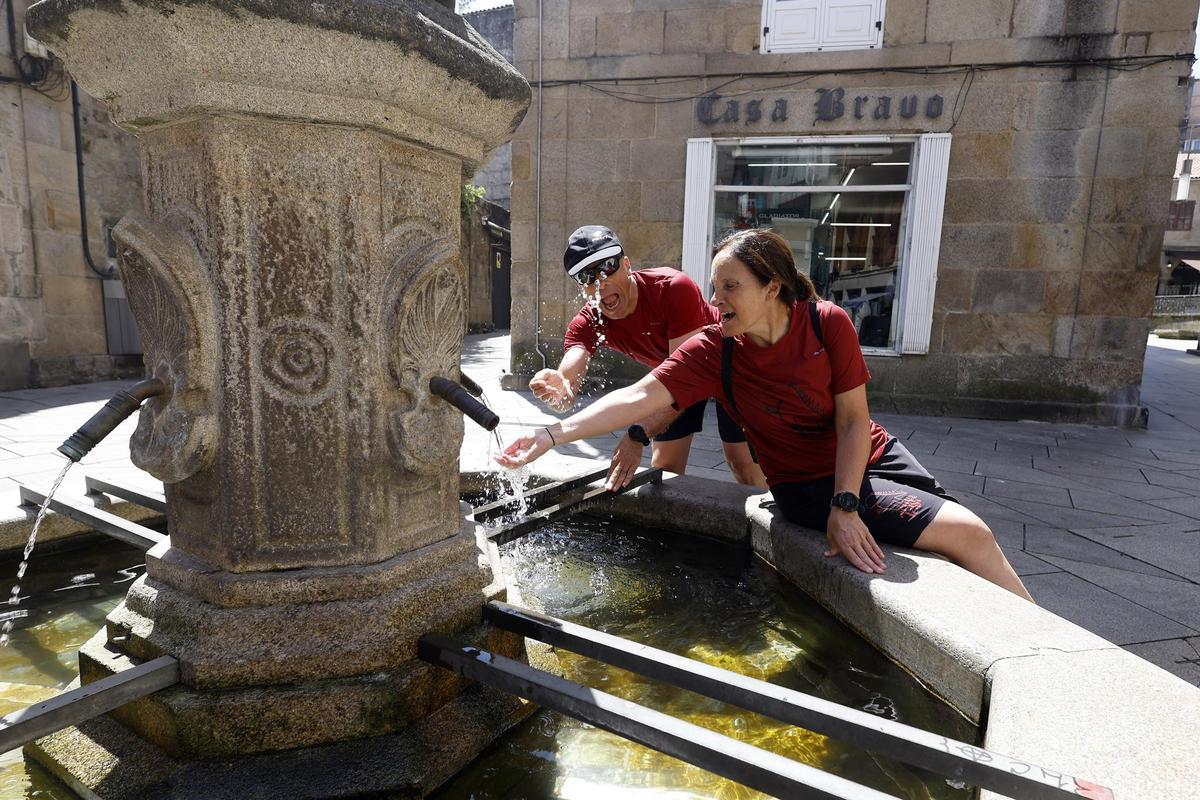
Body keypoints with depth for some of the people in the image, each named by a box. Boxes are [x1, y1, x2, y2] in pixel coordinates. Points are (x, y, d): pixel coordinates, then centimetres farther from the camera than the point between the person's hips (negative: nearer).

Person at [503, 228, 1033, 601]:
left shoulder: (827, 323, -15)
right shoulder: (711, 351, -18)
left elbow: (854, 421, -13)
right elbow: (637, 398, -29)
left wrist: (846, 503, -22)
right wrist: (553, 435, -39)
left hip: (873, 456, 3)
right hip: (807, 486, -3)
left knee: (970, 533, -1)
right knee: (964, 534, -15)